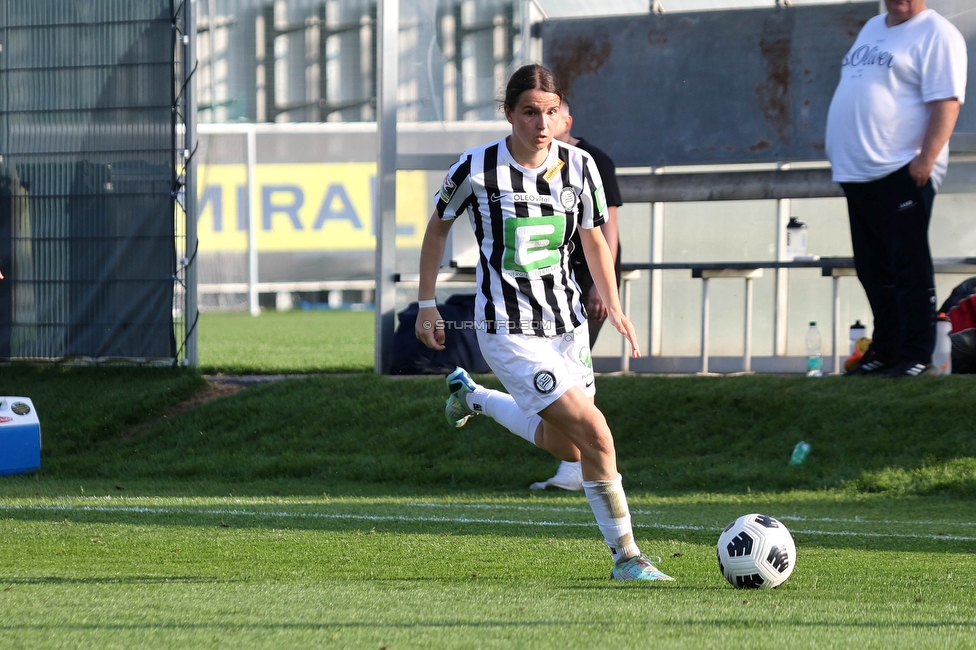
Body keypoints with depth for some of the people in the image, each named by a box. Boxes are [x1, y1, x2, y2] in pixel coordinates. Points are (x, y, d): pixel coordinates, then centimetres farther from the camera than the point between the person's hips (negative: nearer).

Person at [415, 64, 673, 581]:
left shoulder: (579, 166, -3)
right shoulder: (477, 169, -13)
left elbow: (593, 237, 11)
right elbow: (438, 227, 3)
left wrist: (613, 306, 0)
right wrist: (426, 304, 4)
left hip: (566, 324, 6)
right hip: (509, 332, -6)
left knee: (568, 448, 17)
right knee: (595, 435, -17)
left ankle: (472, 397, 40)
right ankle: (625, 558, -5)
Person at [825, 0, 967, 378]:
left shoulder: (936, 35, -6)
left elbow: (946, 102, -15)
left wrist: (926, 159, -23)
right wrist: (841, 158, 21)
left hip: (902, 173, -9)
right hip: (857, 173, 9)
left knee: (909, 268, -8)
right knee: (872, 269, 11)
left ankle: (917, 357, -7)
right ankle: (884, 351, 19)